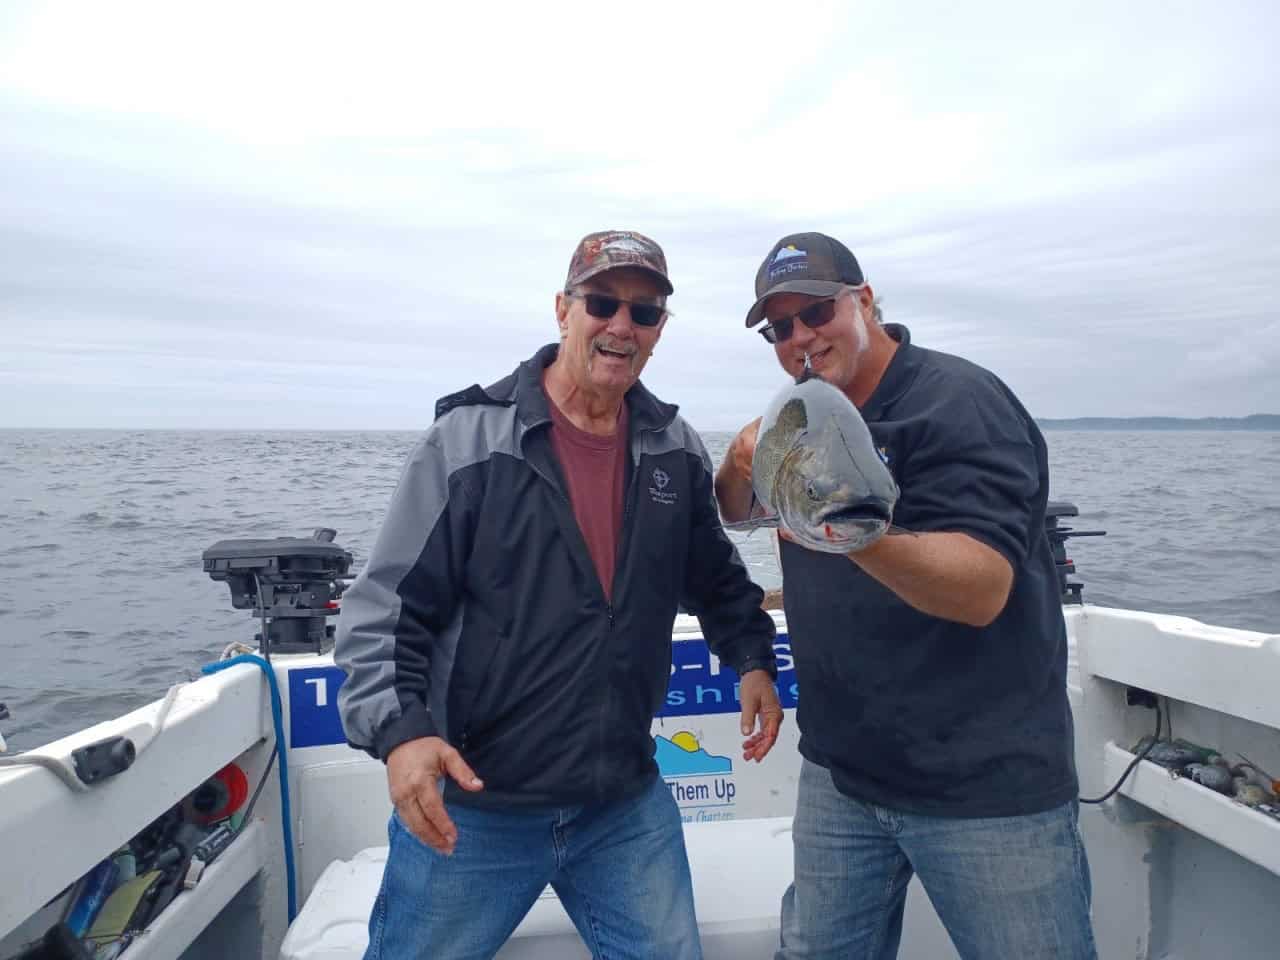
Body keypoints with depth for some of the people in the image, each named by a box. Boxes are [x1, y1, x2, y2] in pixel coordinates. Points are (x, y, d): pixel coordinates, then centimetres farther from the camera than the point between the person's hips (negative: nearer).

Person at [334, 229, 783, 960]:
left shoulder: (675, 451, 3)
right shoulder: (470, 439, -11)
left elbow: (717, 577, 19)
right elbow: (385, 608, -12)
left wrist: (752, 659, 8)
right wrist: (399, 729, -25)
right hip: (468, 805, -3)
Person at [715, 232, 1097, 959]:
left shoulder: (959, 403, -15)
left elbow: (981, 590, -26)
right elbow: (735, 513, 16)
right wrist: (743, 461, -6)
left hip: (988, 787, -6)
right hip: (840, 775, 7)